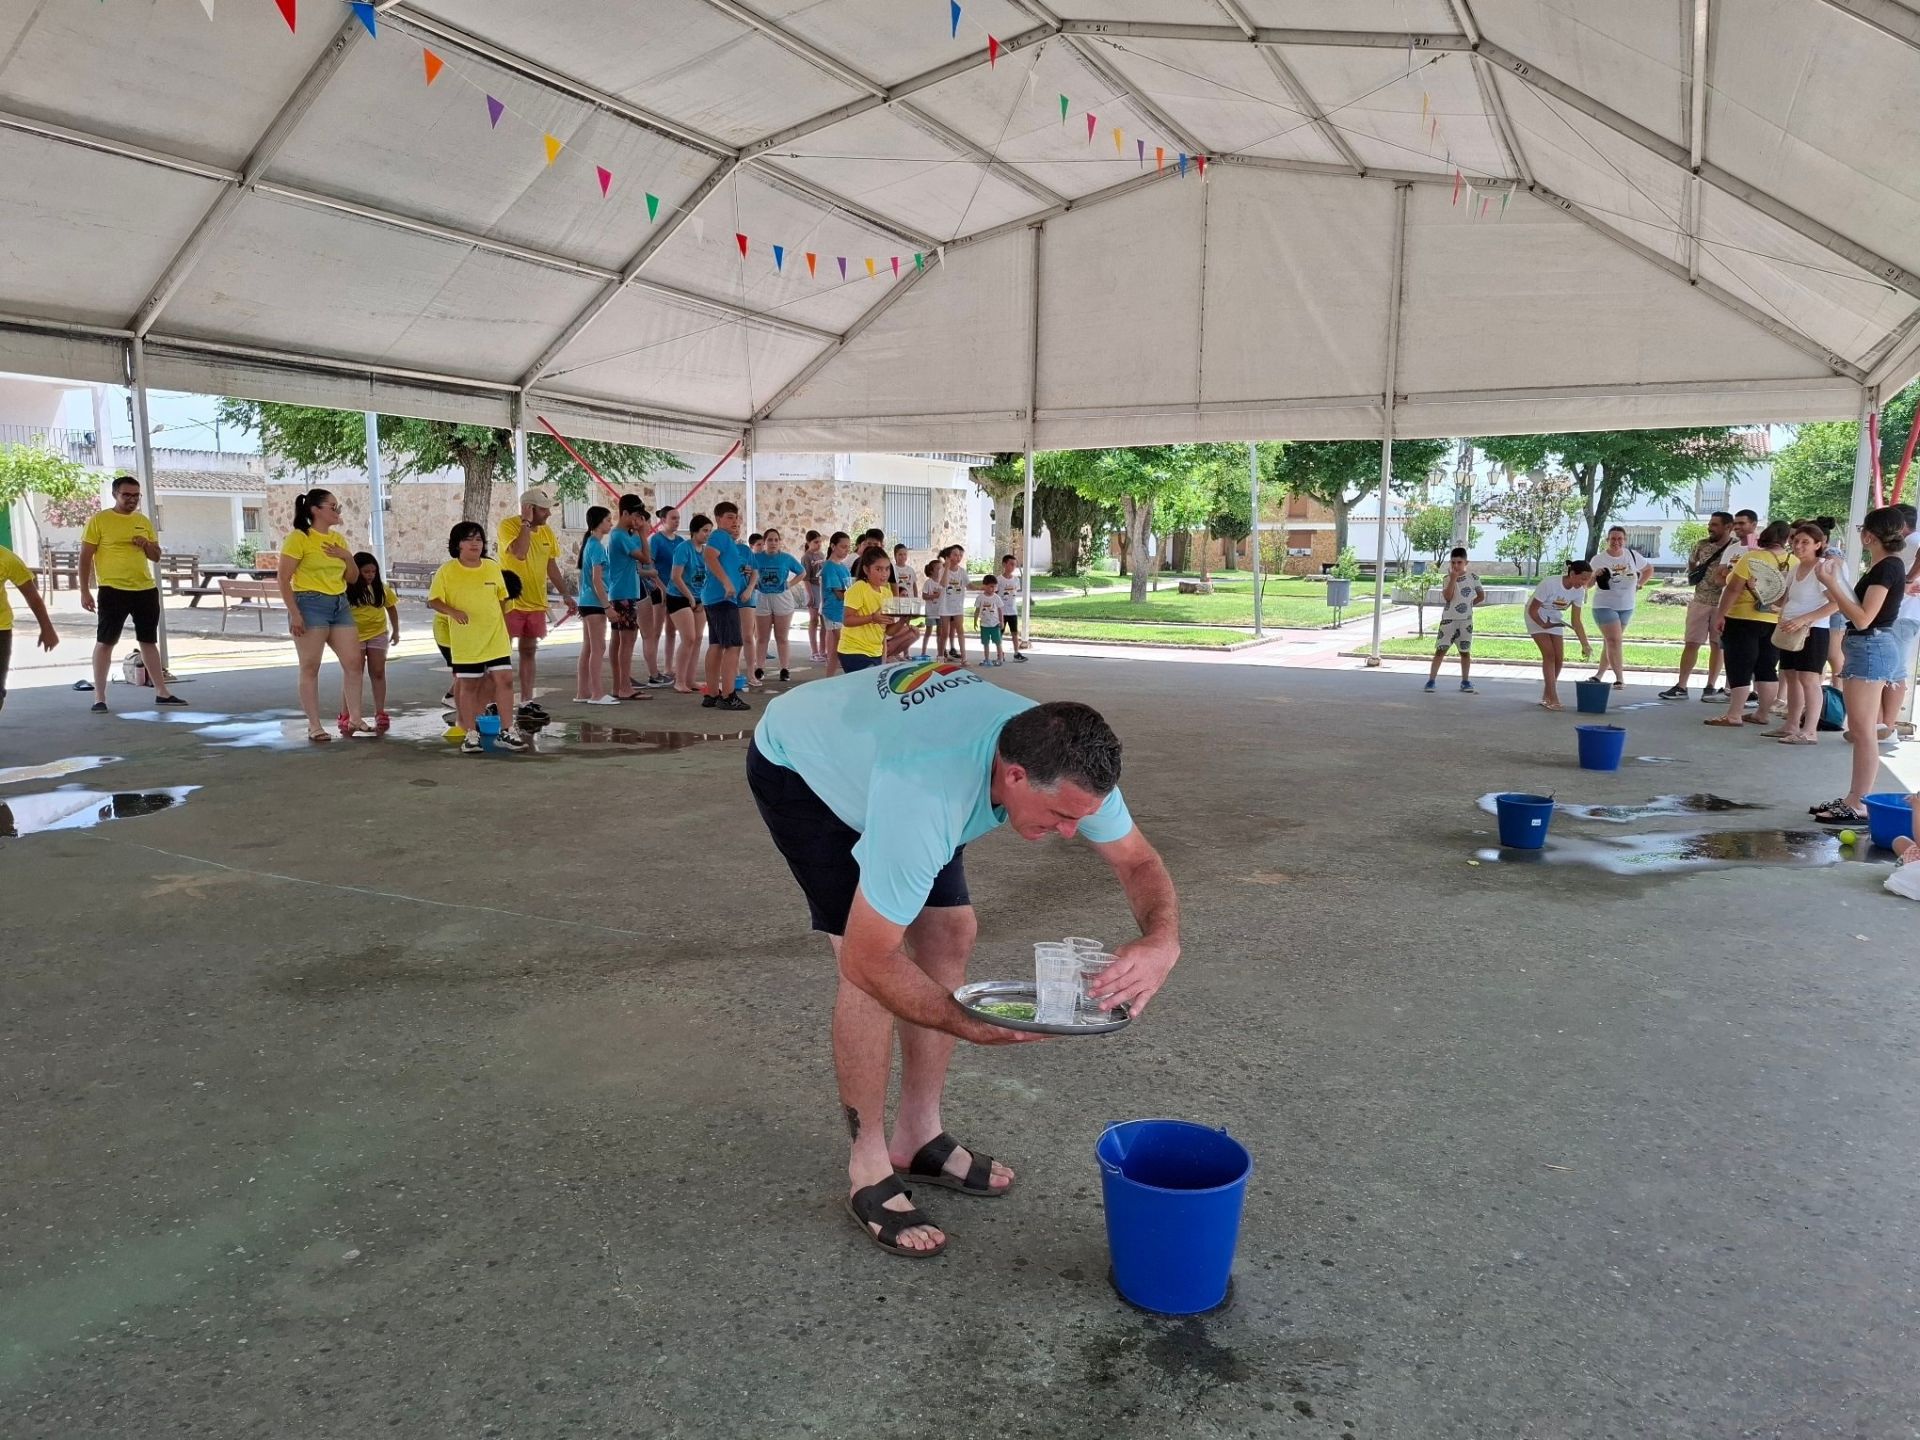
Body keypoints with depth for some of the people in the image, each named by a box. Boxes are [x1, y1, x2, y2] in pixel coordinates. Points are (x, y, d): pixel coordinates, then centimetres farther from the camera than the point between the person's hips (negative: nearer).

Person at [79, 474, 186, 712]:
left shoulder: (144, 521, 12)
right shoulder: (99, 520, -4)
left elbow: (156, 556, 18)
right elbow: (85, 557, -4)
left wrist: (147, 545, -5)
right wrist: (84, 592, -9)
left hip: (146, 589, 5)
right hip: (113, 590, -5)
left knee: (149, 641, 11)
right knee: (105, 642, 0)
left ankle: (162, 692, 18)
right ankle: (99, 697, 4)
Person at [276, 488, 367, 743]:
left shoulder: (337, 539, 14)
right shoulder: (298, 538, -7)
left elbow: (353, 576, 19)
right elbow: (284, 579, -11)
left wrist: (347, 556, -1)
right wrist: (294, 613, -18)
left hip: (340, 604, 7)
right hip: (311, 604, -7)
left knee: (353, 662, 3)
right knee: (310, 667, -2)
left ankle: (354, 719, 12)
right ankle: (314, 726, 1)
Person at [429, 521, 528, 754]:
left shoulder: (493, 568, 5)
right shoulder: (447, 571, -4)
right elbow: (433, 601, -3)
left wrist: (506, 627, 14)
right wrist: (453, 611, -21)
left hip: (496, 638, 2)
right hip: (465, 642, -2)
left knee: (504, 679, -2)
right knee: (467, 685, 4)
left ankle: (507, 732, 6)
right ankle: (471, 734, 13)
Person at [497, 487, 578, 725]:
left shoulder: (546, 531, 8)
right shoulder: (509, 525, -11)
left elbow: (552, 566, 15)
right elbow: (520, 553, -27)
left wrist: (566, 594, 12)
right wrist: (527, 522, -21)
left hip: (536, 603, 6)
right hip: (510, 602, -6)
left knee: (529, 652, 10)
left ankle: (526, 704, 15)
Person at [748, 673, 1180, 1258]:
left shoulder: (1063, 761, -26)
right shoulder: (926, 798, -46)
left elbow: (1137, 861, -15)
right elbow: (867, 961, -37)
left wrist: (1162, 940, -35)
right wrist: (971, 1024, -44)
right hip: (797, 765, -7)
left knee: (951, 934, 0)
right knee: (875, 971, -17)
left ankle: (919, 1139, 17)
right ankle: (869, 1170, 1)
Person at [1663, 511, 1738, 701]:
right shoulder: (1701, 545, 4)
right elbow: (1691, 564, 22)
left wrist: (1728, 577, -20)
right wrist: (1693, 575, 6)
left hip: (1724, 604, -2)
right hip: (1700, 601, 3)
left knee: (1717, 645, 7)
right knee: (1691, 643, 0)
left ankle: (1711, 687, 14)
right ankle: (1681, 686, 1)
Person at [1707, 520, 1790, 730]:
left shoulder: (1752, 558, -12)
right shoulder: (1794, 563, 1)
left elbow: (1733, 589, -15)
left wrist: (1720, 615, -10)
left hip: (1743, 620, -5)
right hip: (1775, 622, 5)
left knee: (1739, 667, -3)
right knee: (1767, 668, 13)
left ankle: (1734, 716, -5)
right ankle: (1762, 714, 17)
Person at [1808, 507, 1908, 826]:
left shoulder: (1887, 568, -16)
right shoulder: (1884, 566, 14)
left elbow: (1863, 619, -21)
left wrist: (1832, 585, -18)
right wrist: (1837, 591, 9)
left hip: (1871, 648, -11)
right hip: (1869, 648, 11)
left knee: (1863, 731, -8)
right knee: (1859, 731, 14)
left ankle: (1859, 806, -5)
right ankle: (1854, 797, 20)